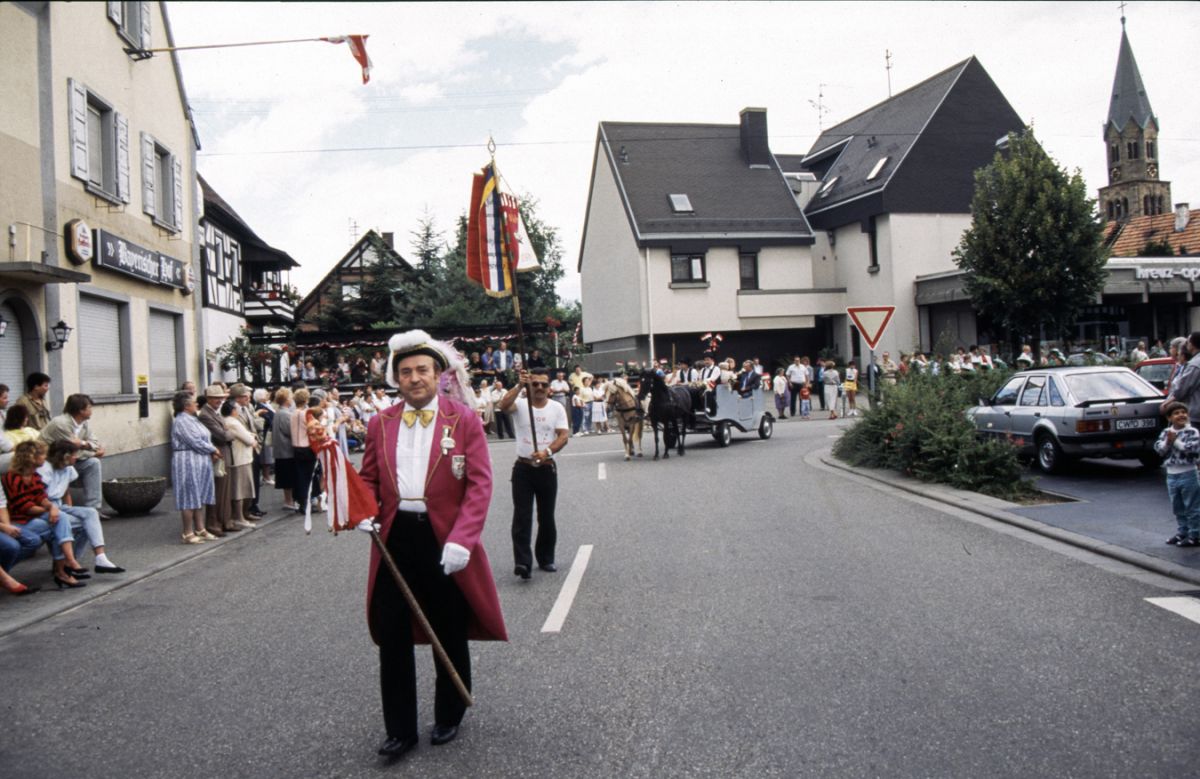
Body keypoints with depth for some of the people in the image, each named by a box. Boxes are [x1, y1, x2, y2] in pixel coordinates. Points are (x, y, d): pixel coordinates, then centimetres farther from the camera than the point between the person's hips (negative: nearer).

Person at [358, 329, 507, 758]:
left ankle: (448, 718, 34)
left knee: (450, 635, 13)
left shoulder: (464, 419, -6)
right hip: (394, 537, 3)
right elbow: (369, 478, 14)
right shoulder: (381, 423, 6)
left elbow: (480, 484, -11)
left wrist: (461, 539, -21)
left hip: (443, 539, -3)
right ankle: (400, 728, 23)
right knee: (393, 635, 8)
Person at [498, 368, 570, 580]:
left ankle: (546, 558, 25)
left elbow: (563, 435, -6)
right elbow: (503, 406, -23)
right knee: (522, 517, -7)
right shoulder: (520, 405, -1)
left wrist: (547, 452, -22)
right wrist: (520, 385, -29)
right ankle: (523, 562, -9)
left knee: (547, 517, 11)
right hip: (523, 468, -2)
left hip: (547, 468, 2)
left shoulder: (557, 408, 3)